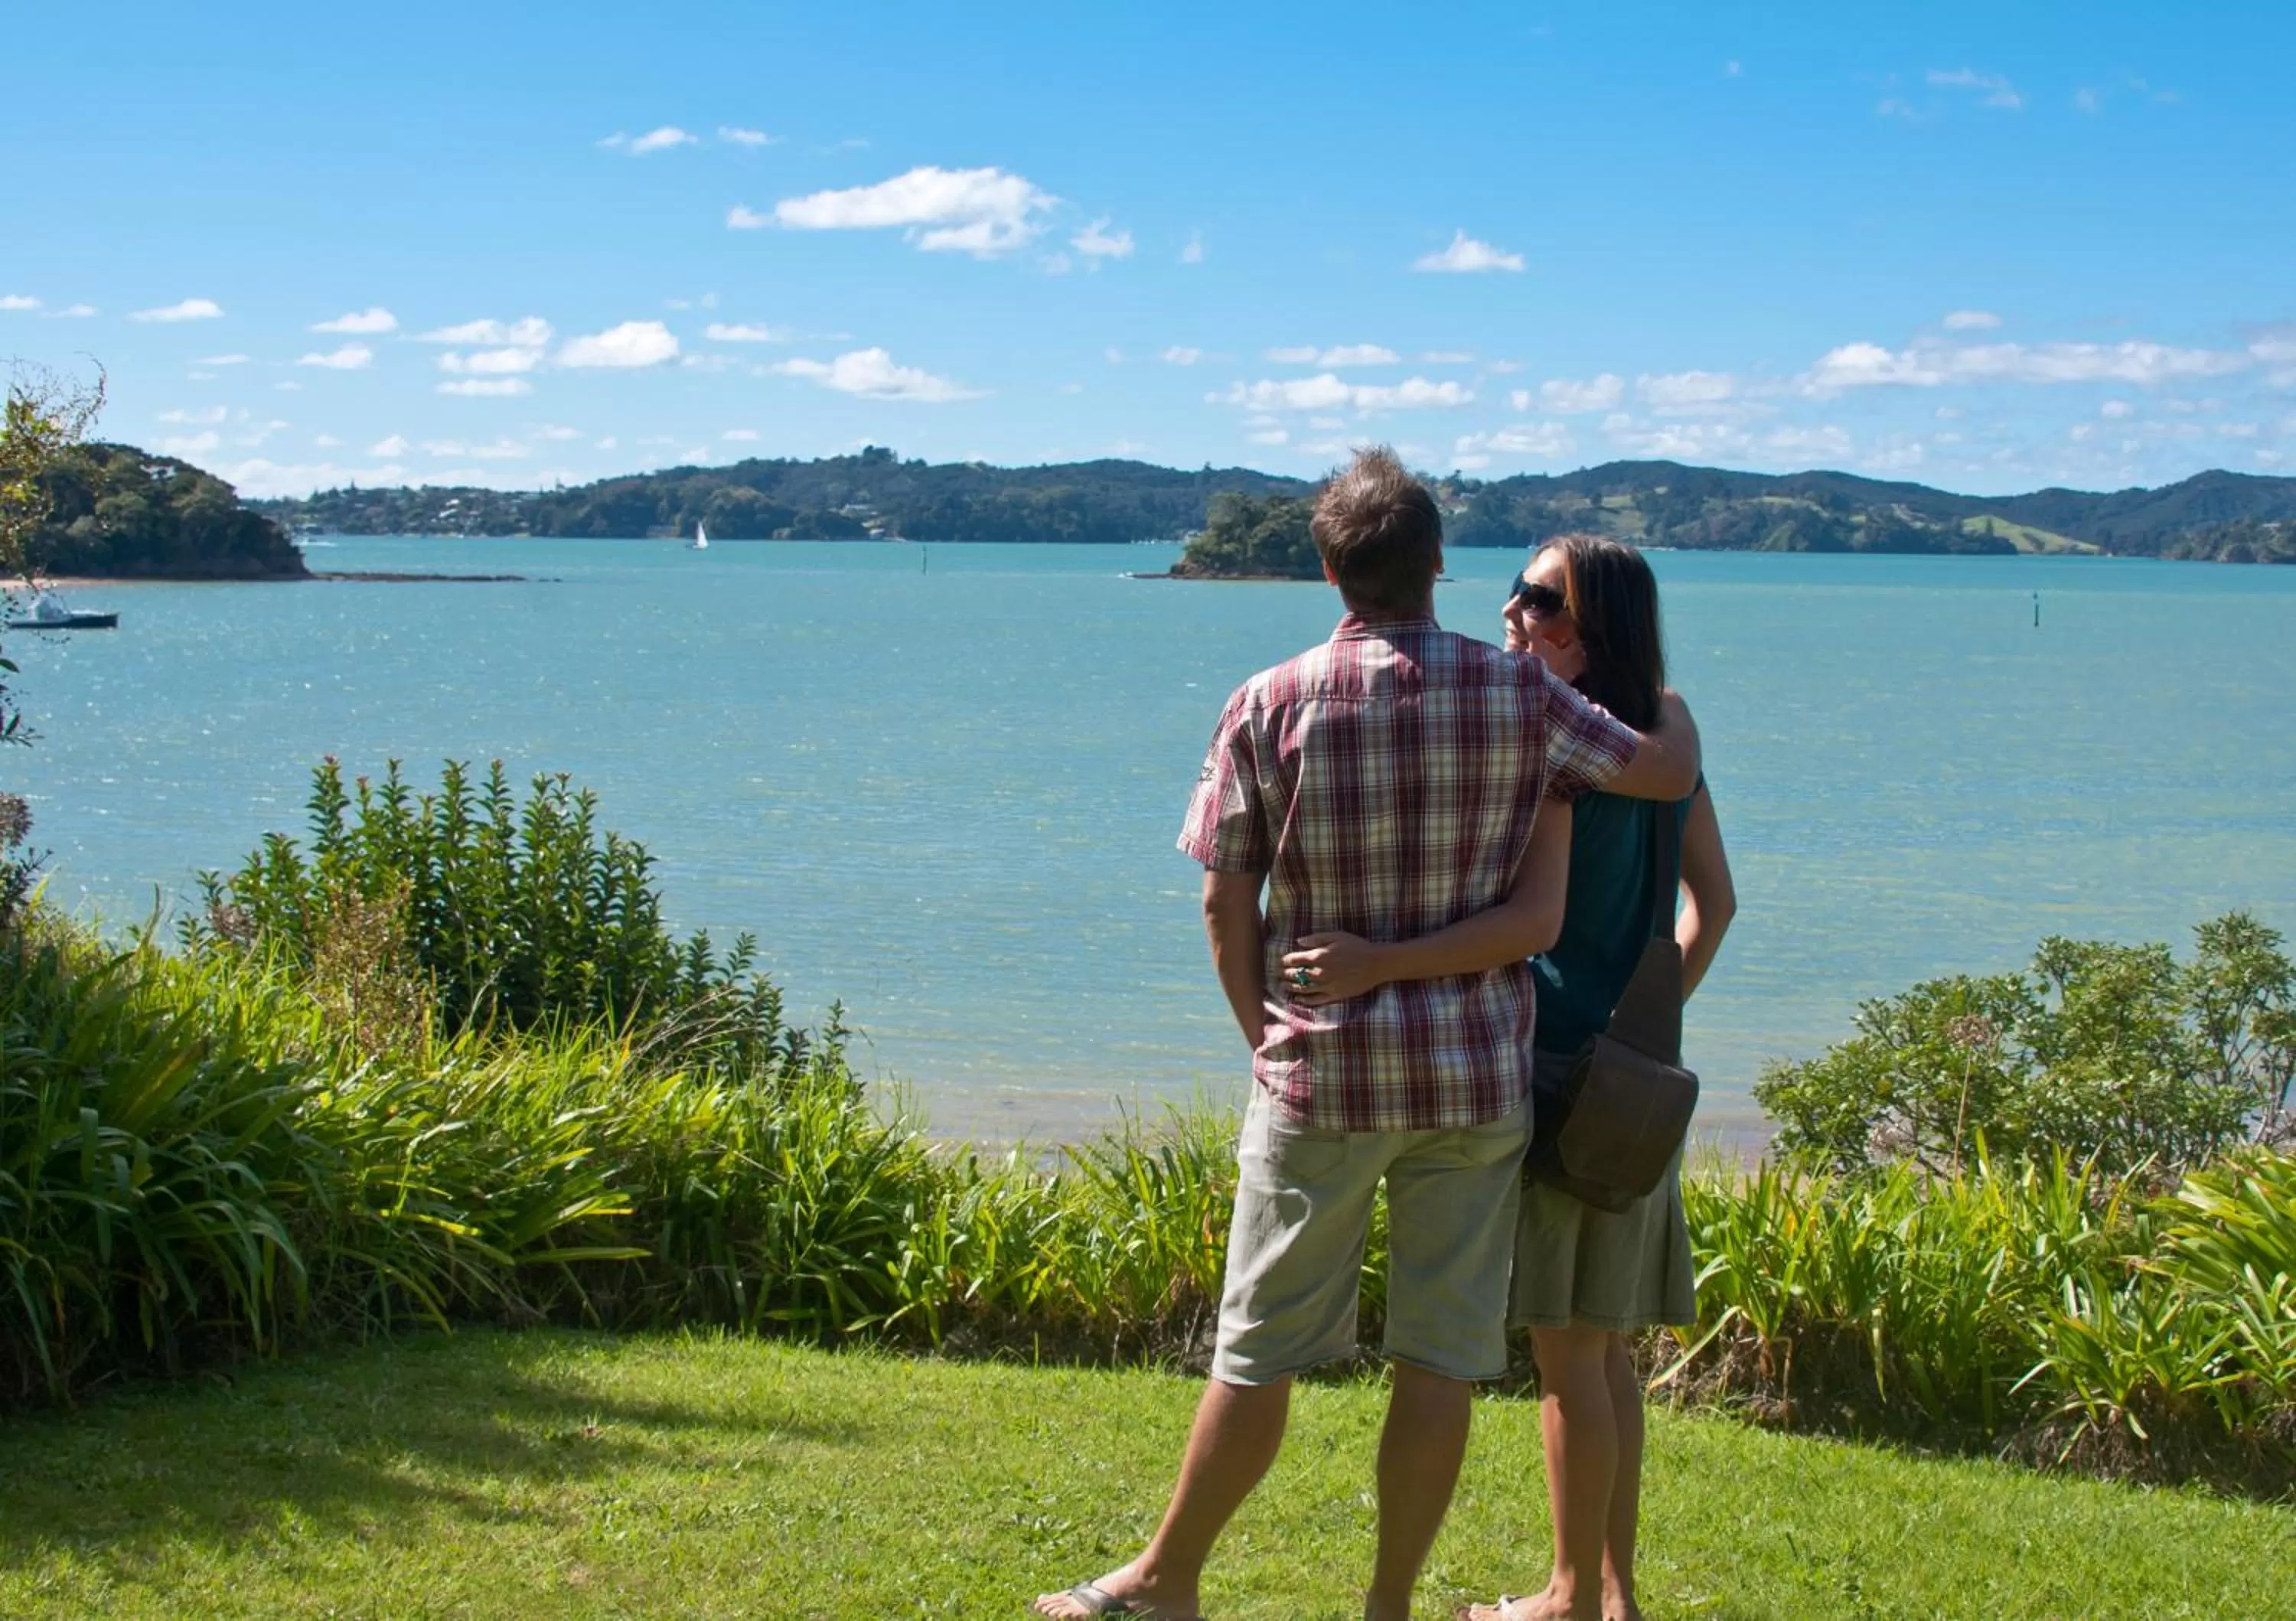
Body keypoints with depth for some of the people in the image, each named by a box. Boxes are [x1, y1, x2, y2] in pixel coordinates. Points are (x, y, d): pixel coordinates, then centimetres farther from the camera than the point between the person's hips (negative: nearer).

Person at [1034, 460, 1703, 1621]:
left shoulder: (1269, 706, -5)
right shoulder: (1519, 695, -4)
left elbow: (1227, 903, -1)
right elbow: (1670, 773, 5)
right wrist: (1671, 696, 28)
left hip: (1320, 1072, 0)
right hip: (1476, 1073, 1)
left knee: (1260, 1348, 9)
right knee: (1442, 1355, 7)